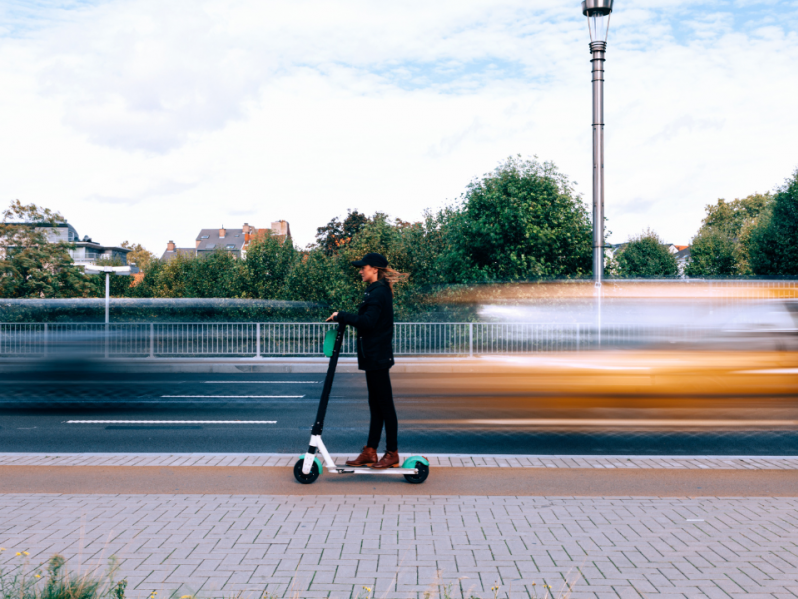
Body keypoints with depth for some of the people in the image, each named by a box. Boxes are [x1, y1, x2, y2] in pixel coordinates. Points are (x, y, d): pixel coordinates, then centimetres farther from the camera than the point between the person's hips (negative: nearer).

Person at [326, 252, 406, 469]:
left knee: (385, 405, -2)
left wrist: (342, 316, -18)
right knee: (376, 406, 13)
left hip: (377, 357, -11)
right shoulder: (376, 291, 15)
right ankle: (370, 452, 20)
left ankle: (392, 453, 6)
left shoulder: (378, 292, -16)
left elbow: (367, 321, -26)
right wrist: (344, 318, 6)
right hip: (374, 356, 11)